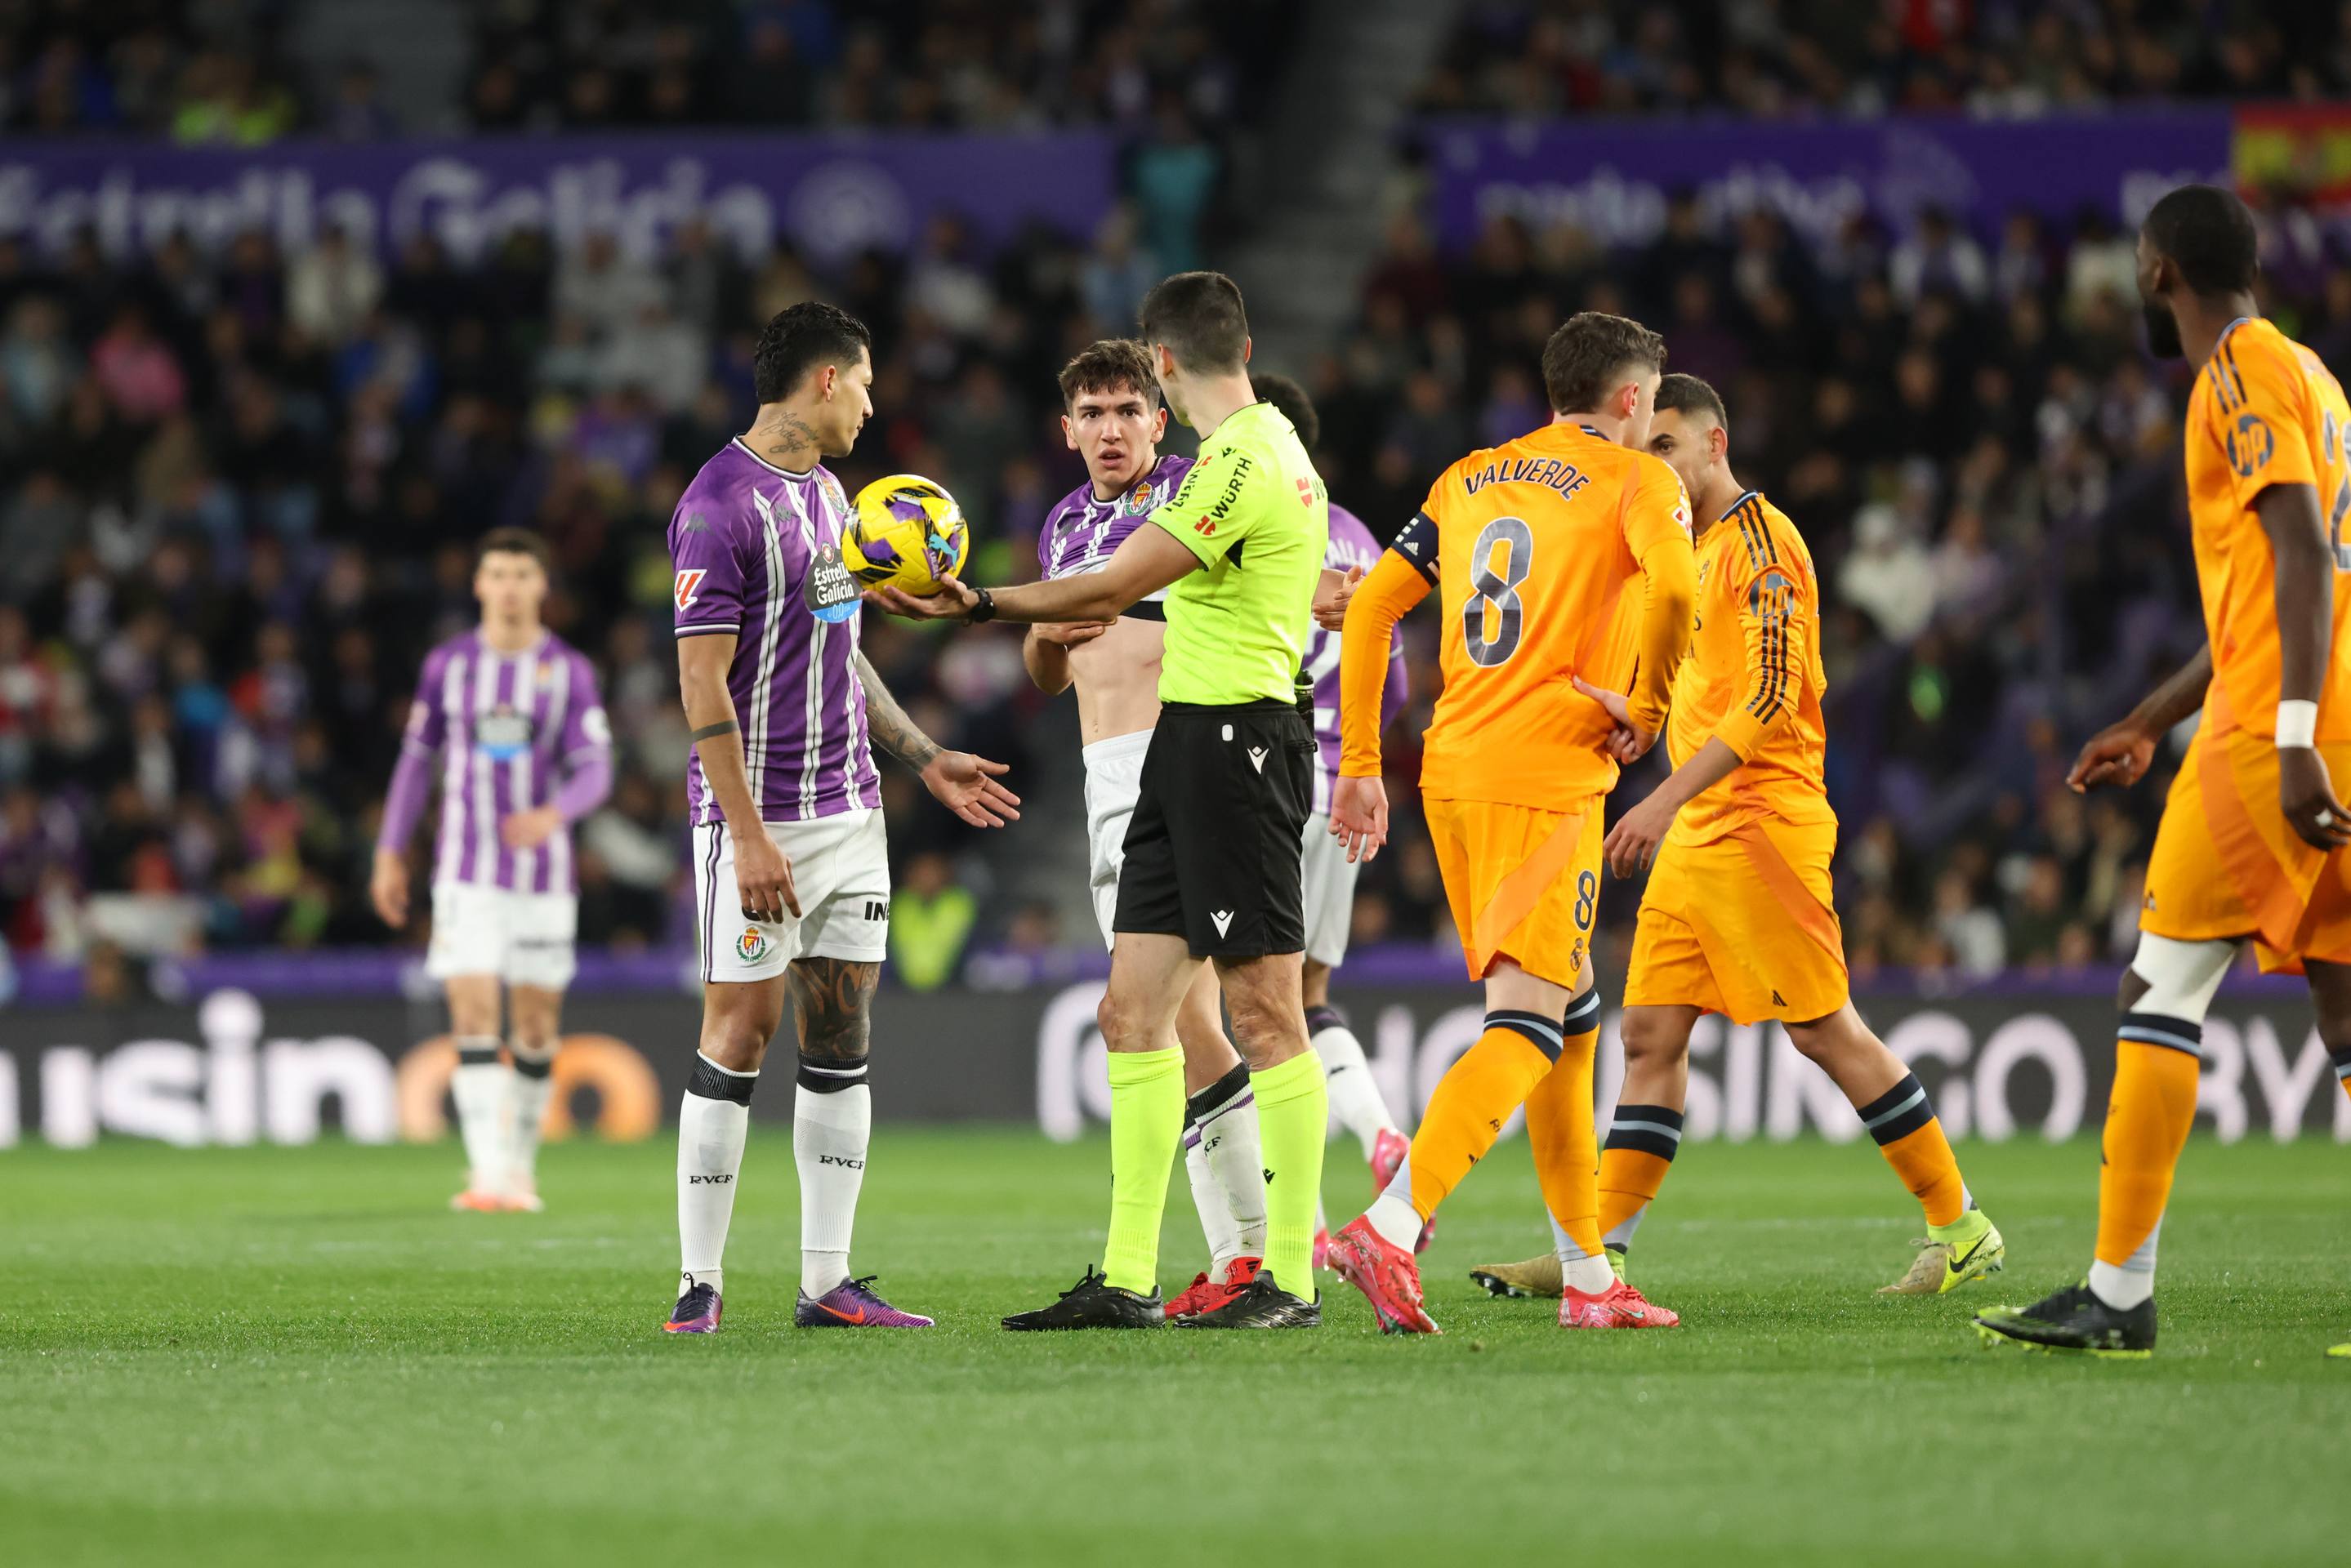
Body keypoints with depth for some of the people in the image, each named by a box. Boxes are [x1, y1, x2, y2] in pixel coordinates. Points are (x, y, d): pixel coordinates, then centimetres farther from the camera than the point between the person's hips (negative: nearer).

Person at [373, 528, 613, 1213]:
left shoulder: (569, 670, 1)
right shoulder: (447, 665, 5)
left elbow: (595, 769, -4)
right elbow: (416, 757, 13)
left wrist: (553, 814, -25)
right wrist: (389, 853, 11)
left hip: (544, 874, 0)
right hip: (466, 874, 0)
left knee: (536, 1026, 6)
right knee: (473, 1020, -14)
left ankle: (520, 1166, 23)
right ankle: (489, 1173, -21)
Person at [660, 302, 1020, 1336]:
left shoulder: (826, 493, 16)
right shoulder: (720, 504, -12)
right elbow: (703, 683, -16)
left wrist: (926, 760, 22)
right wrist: (748, 835, -20)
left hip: (849, 807, 8)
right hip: (760, 815, -8)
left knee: (842, 1034, 5)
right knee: (741, 1029, -6)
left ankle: (827, 1282, 8)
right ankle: (698, 1285, -1)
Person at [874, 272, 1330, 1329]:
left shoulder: (1244, 462, -15)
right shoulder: (1263, 445, 17)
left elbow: (1113, 587, -13)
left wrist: (977, 606, -5)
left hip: (1234, 740, -10)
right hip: (1188, 739, 10)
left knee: (1263, 1015, -7)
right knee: (1132, 1010, 6)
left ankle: (1291, 1280, -4)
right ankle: (1126, 1281, 6)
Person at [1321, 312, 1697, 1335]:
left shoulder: (1471, 479, 19)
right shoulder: (1636, 478, 1)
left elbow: (1371, 605, 15)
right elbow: (1673, 586, -20)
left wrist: (1360, 766, 17)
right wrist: (1646, 707, -4)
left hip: (1450, 768, 7)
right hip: (1545, 779, -7)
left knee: (1572, 1015, 16)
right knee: (1526, 1025, -12)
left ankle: (1589, 1278, 17)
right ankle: (1390, 1229, -30)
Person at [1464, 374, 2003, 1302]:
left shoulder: (1761, 538, -10)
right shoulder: (1701, 546, 19)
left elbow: (1769, 699, -19)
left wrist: (1668, 798, -24)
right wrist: (1631, 709, 12)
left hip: (1759, 822, -9)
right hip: (1696, 833, 9)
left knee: (1825, 1031, -7)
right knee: (1650, 1032, 3)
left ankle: (1962, 1231, 1)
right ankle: (1599, 1252, 0)